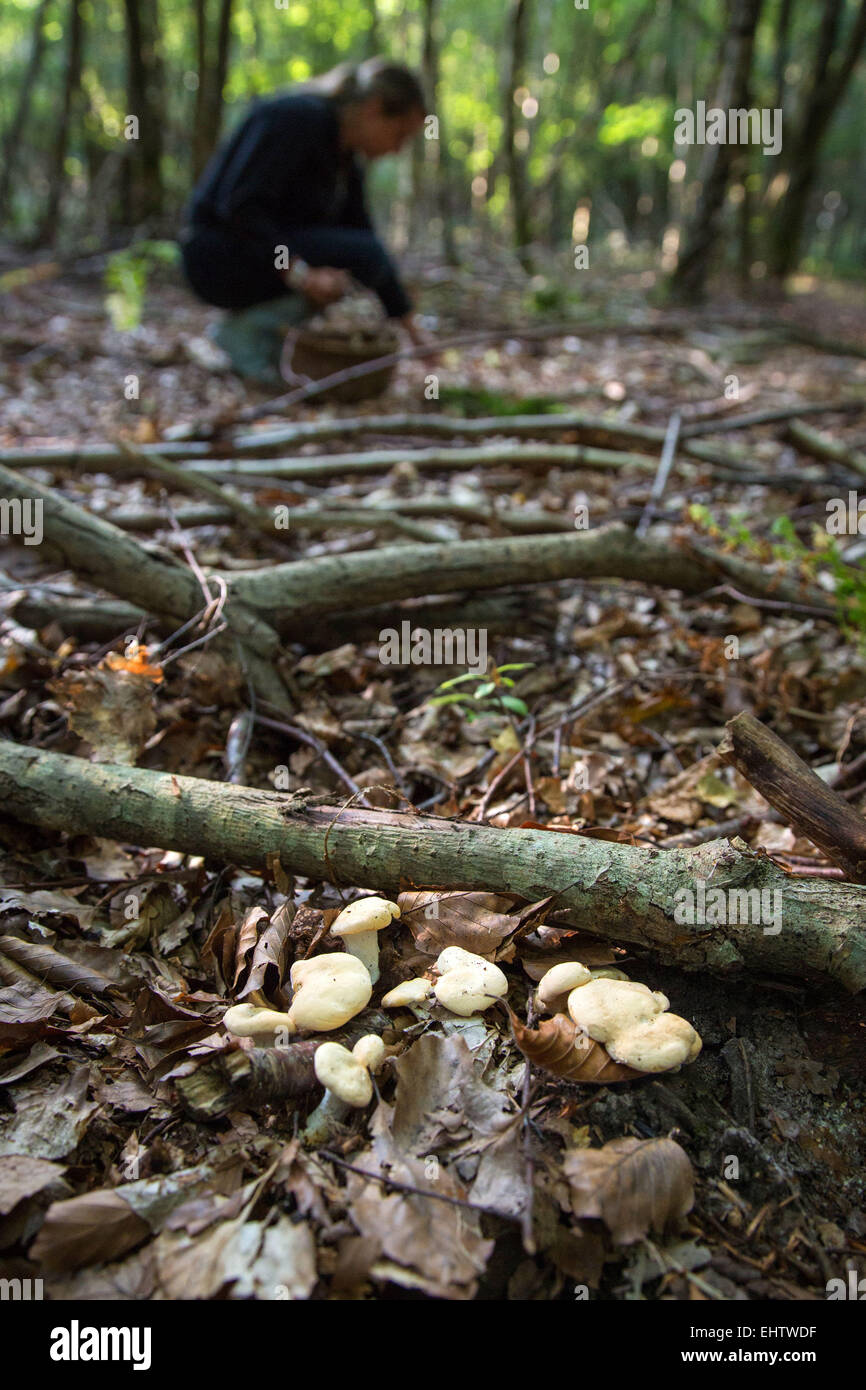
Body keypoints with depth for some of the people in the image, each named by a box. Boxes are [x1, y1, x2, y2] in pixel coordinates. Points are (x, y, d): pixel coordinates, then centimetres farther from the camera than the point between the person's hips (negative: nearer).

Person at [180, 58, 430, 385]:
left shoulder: (346, 161, 11)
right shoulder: (298, 117, -15)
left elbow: (363, 234, 17)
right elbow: (240, 207, -24)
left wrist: (408, 320, 13)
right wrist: (300, 273, -32)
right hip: (220, 255, -9)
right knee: (362, 257, -19)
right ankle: (245, 331, -11)